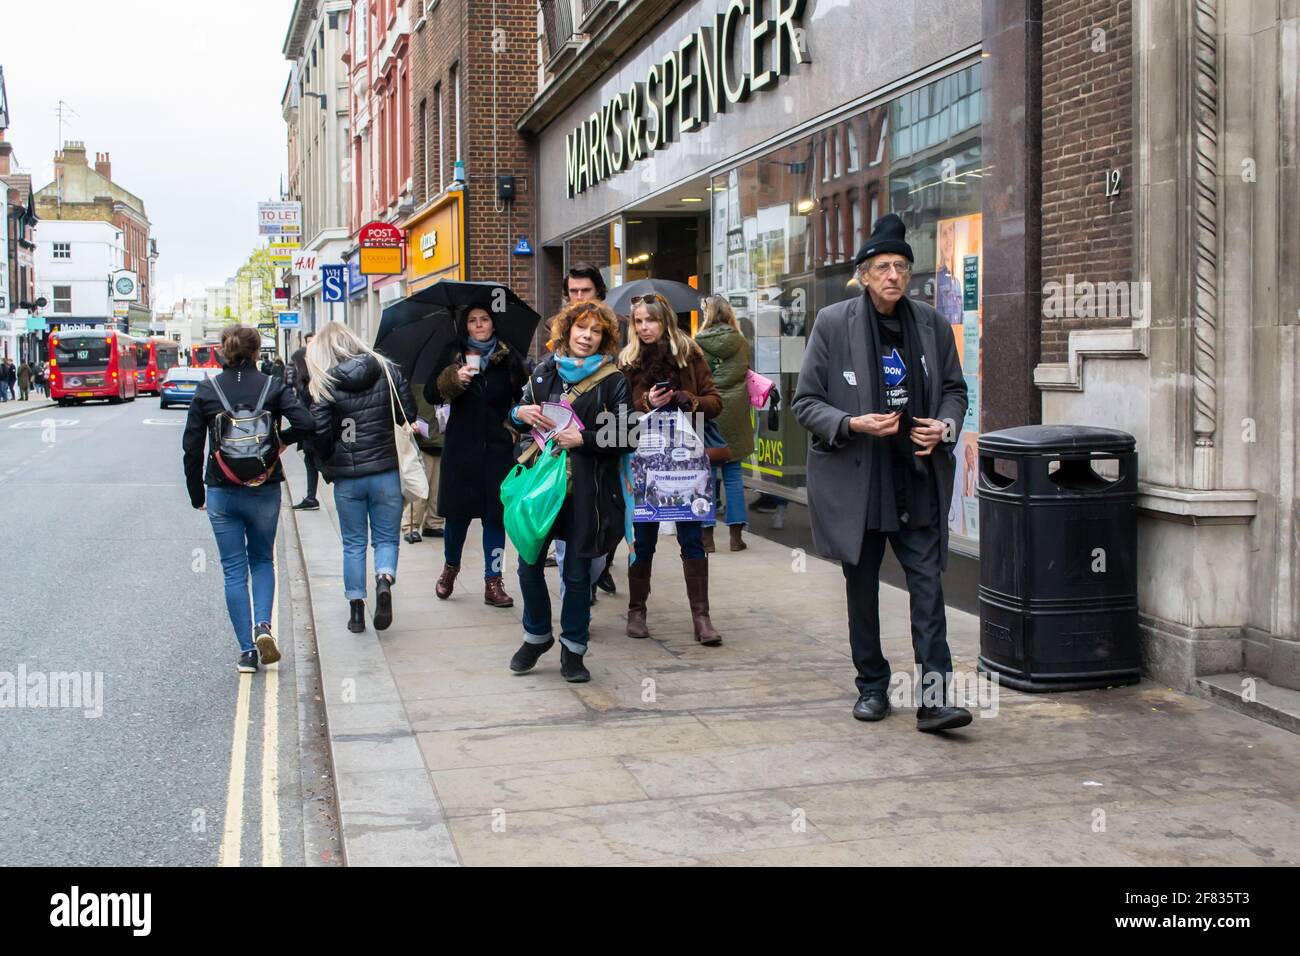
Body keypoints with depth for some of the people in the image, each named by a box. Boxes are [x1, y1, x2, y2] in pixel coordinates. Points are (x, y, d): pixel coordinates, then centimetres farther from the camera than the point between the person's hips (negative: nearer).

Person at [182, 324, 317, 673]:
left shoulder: (206, 390, -2)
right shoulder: (273, 387, -5)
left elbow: (192, 447, -2)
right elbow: (306, 425, -17)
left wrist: (197, 494, 8)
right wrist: (281, 438, 4)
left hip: (221, 493, 0)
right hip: (265, 491, 0)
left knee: (234, 570, 8)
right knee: (262, 560, 19)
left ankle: (247, 650, 5)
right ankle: (263, 624, -3)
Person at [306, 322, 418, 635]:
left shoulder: (323, 384, -8)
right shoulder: (388, 371, -2)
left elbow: (320, 432, -11)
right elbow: (410, 414, 1)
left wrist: (328, 464, 7)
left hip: (347, 477, -1)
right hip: (387, 471, 1)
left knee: (353, 543, 13)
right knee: (386, 538, 12)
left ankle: (356, 608, 14)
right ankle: (384, 579, -16)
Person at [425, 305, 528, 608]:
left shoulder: (508, 357, 4)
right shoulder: (452, 355, 4)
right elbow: (430, 394, -1)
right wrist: (454, 379, -17)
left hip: (498, 449, 0)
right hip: (461, 446, 0)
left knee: (495, 514, 1)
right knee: (457, 511, 5)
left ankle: (492, 583, 9)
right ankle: (450, 567, 32)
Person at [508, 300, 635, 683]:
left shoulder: (613, 380, -2)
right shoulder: (545, 371, 9)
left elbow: (627, 439, -6)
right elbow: (516, 413, 21)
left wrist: (583, 439, -16)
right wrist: (520, 412, -2)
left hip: (587, 488, -3)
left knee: (577, 573, 5)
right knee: (529, 565, 6)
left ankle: (573, 651, 19)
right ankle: (537, 636, 29)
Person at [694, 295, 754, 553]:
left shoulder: (697, 345, -7)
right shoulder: (742, 344, 3)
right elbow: (745, 375, 11)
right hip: (734, 414, 2)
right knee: (733, 474, 8)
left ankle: (707, 536, 5)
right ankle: (736, 535, 9)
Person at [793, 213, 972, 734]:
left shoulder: (931, 323, 4)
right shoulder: (833, 323, -5)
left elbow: (954, 388, 16)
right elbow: (806, 402, -3)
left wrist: (945, 426, -6)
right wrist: (853, 424, -20)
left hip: (918, 477, 1)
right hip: (856, 479, -1)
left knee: (928, 584, -6)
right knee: (862, 588, 11)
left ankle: (935, 697, -4)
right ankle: (871, 687, 26)